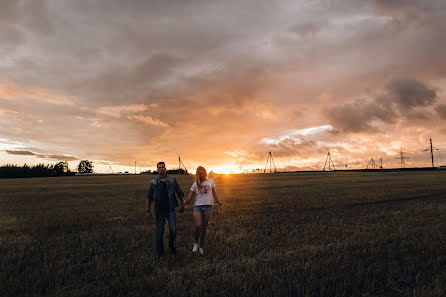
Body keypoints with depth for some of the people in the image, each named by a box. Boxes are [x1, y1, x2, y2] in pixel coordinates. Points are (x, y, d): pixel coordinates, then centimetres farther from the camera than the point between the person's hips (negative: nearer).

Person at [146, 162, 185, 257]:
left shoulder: (172, 180, 2)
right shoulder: (154, 182, 2)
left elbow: (180, 194, 11)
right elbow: (149, 197, 8)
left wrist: (183, 205, 14)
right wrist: (148, 211, 3)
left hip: (171, 210, 0)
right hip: (159, 211, 1)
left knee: (173, 230, -11)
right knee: (159, 232, 4)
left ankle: (172, 245, 19)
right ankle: (160, 253, 21)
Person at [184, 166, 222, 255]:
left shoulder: (210, 181, 9)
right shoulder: (195, 184, 8)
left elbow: (214, 194, 14)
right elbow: (189, 197, 7)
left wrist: (220, 203, 11)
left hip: (208, 207, 1)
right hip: (198, 206, 0)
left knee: (204, 228, 6)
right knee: (198, 226, -17)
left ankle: (201, 246, 22)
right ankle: (196, 243, 6)